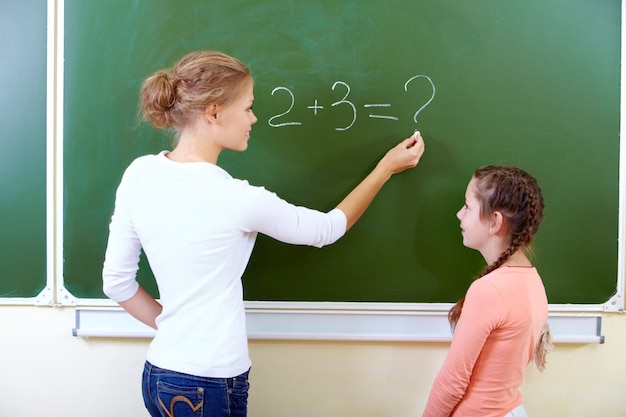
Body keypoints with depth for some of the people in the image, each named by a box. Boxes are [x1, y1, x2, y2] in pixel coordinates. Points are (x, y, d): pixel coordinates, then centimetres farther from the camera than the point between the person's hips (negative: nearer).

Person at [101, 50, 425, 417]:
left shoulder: (139, 174, -5)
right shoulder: (237, 198, -21)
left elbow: (117, 281, 1)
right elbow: (326, 230, -5)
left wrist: (171, 324, 11)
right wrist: (387, 167, 5)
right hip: (210, 387, -6)